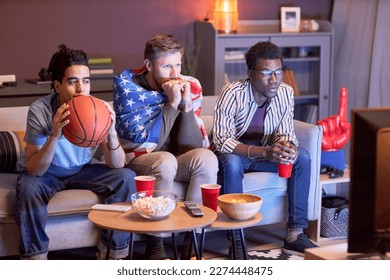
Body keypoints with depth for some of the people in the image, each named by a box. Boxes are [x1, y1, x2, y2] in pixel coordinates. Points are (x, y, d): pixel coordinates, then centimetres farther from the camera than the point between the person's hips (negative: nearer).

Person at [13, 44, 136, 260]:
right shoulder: (40, 110, -25)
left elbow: (117, 165, -19)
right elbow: (33, 170, -30)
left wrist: (111, 132, -39)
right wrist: (54, 136, -45)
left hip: (82, 170, 3)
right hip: (45, 172, -3)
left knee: (125, 178, -19)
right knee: (29, 188, -34)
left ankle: (112, 253, -6)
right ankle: (34, 257, -13)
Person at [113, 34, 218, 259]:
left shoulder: (190, 87, -5)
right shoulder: (128, 85, -14)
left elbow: (191, 146, -10)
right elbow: (146, 141, -21)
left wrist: (186, 105, -22)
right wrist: (172, 103, -25)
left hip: (176, 159, 4)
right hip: (137, 159, -3)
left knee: (207, 158, -25)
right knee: (165, 161, -34)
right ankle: (155, 246, -23)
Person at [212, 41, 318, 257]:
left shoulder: (285, 93, -10)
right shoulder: (232, 94, -26)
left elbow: (285, 132, -4)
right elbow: (222, 141, -33)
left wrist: (289, 147, -31)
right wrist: (265, 152, -46)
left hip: (262, 152, 5)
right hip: (232, 153, -5)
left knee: (302, 158, -16)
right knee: (231, 163, -37)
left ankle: (295, 234, -14)